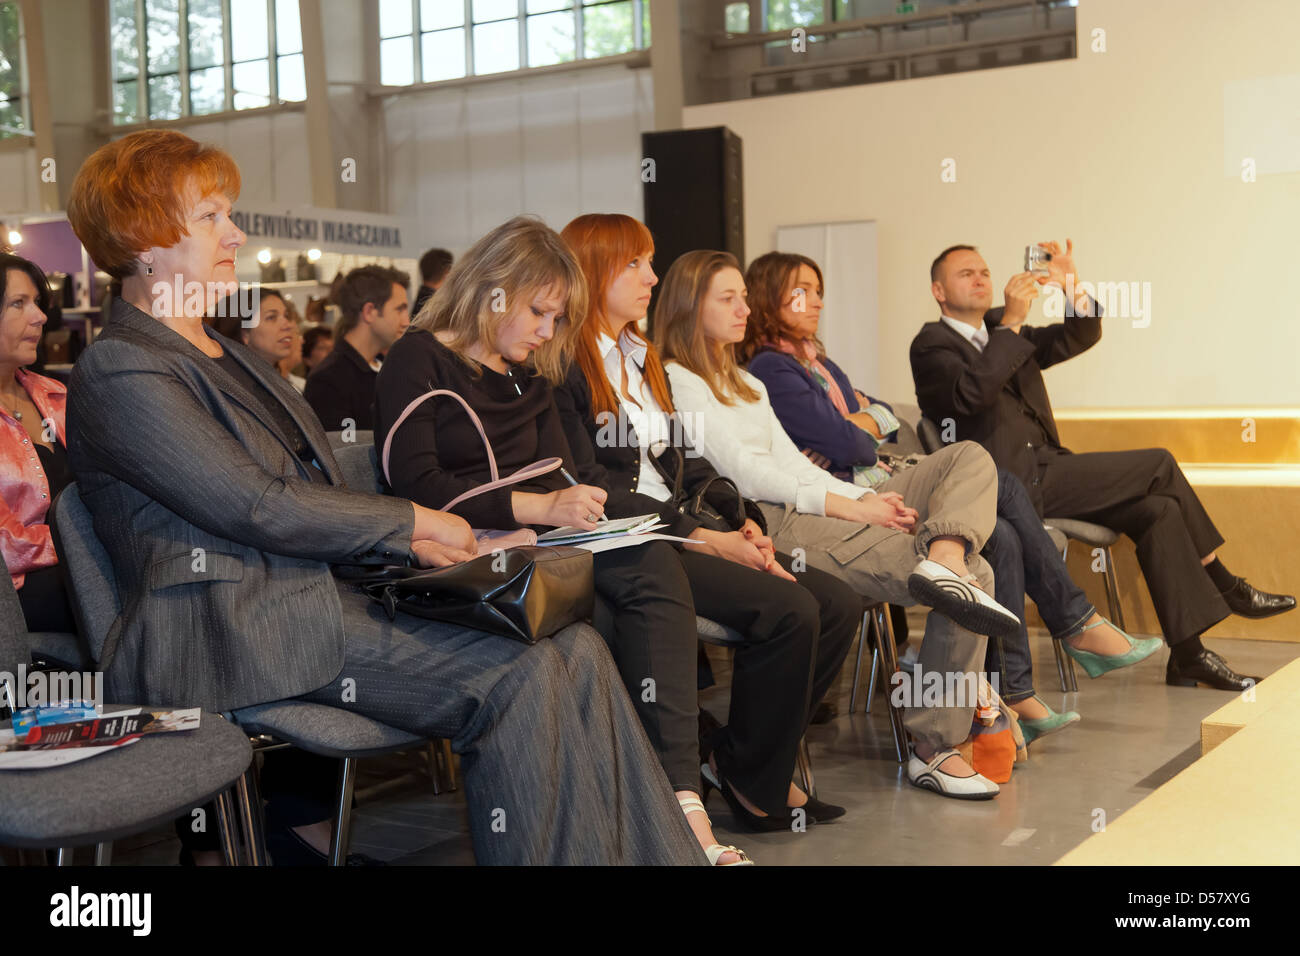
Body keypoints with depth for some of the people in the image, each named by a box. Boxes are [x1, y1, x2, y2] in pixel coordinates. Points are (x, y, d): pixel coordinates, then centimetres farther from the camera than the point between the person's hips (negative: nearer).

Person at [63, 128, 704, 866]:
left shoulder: (232, 358, 23)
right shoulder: (119, 372, -7)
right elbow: (257, 507, -15)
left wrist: (413, 545, 1)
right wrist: (412, 523, -6)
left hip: (323, 596, 9)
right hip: (238, 633, -9)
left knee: (574, 649, -10)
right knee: (519, 679, -23)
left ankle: (664, 855, -11)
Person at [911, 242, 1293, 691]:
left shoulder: (1000, 328, 21)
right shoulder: (932, 346, -4)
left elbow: (1080, 336, 15)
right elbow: (973, 393, -24)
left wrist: (1073, 289, -3)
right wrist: (1012, 321, -24)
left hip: (1044, 475, 8)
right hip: (1014, 484, -8)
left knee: (1159, 510, -10)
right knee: (1159, 466, -11)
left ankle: (1187, 655, -5)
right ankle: (1224, 585, 4)